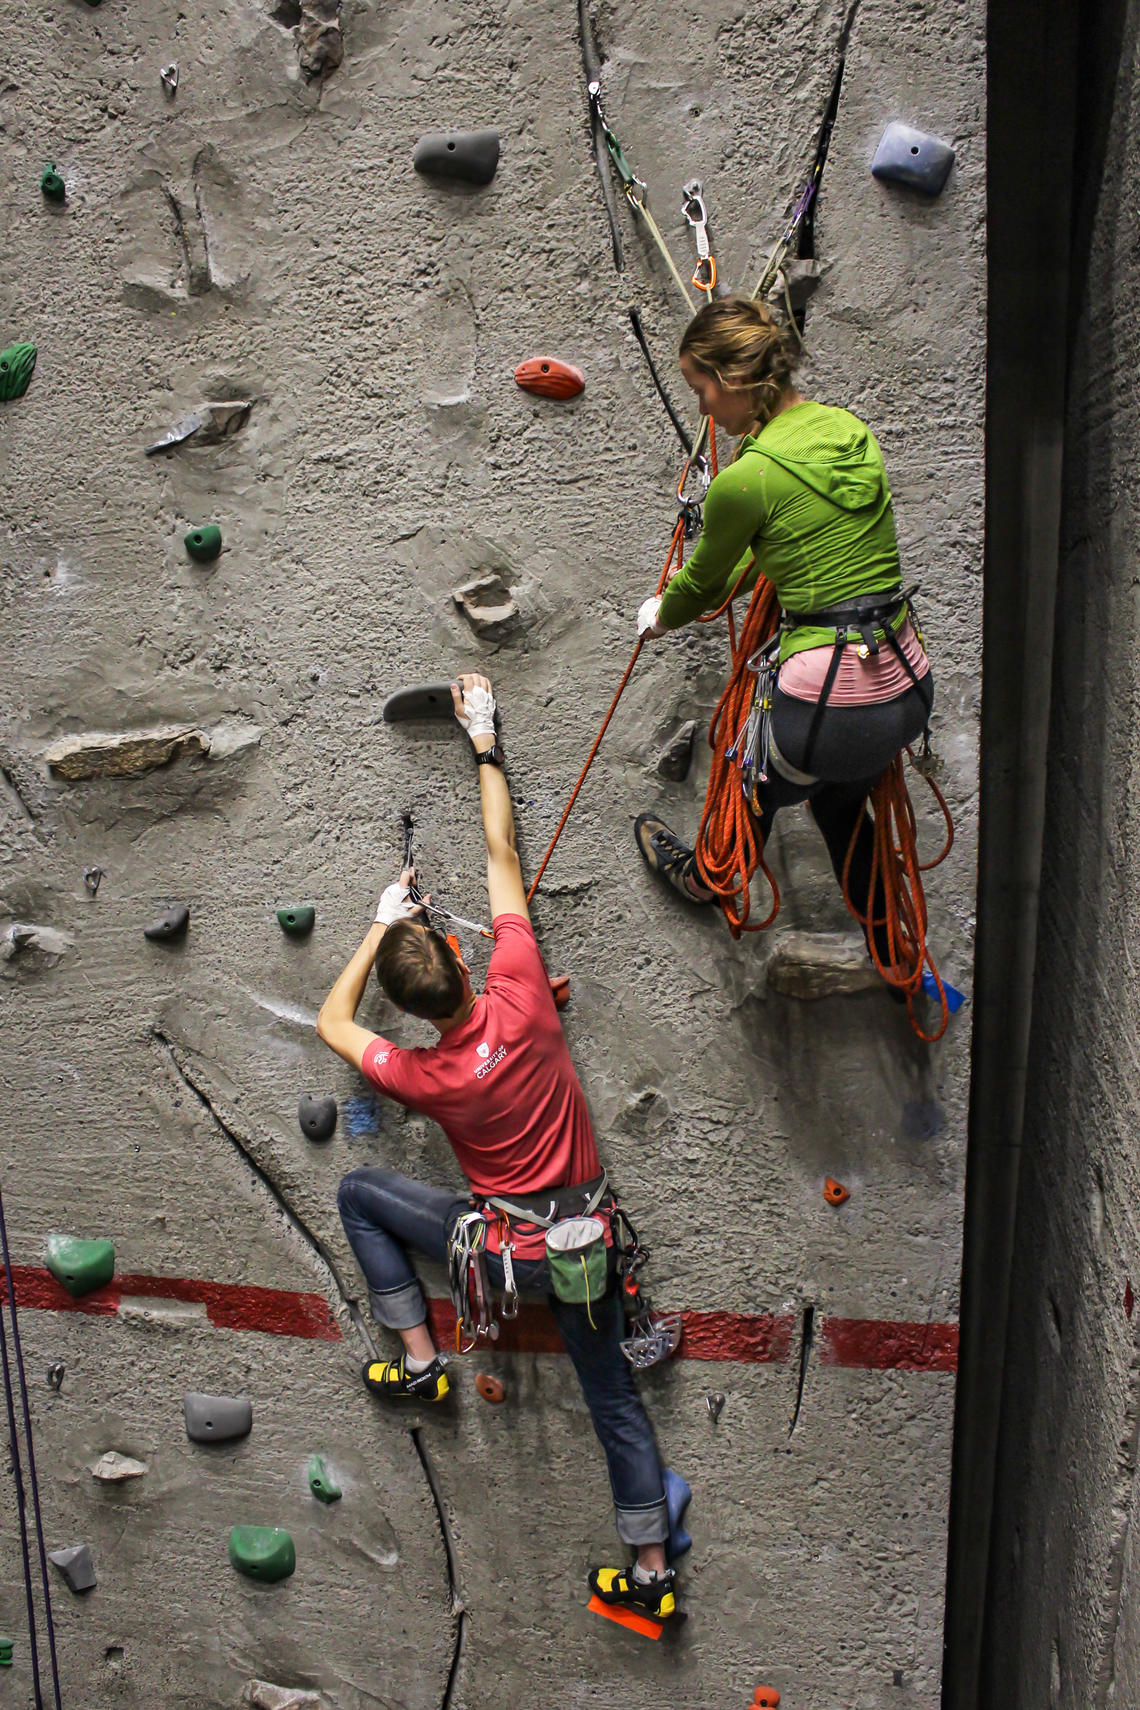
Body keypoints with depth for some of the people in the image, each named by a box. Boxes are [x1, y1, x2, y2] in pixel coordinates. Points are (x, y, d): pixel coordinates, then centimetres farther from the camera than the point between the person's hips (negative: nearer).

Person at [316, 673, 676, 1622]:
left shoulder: (420, 1076, -20)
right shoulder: (522, 997, -20)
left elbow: (333, 1020, 1)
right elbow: (503, 857, -11)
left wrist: (383, 919, 2)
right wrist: (485, 743, -3)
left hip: (509, 1247, -2)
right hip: (589, 1233, 3)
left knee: (359, 1192, 15)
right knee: (614, 1396, 20)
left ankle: (419, 1358, 18)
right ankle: (652, 1569, 32)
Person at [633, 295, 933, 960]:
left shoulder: (745, 481, -16)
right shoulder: (851, 428, 6)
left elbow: (703, 581, 3)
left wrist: (661, 616, 26)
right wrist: (711, 594, 34)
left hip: (829, 702, -6)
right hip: (909, 687, 7)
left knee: (759, 794, 26)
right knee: (839, 799, 34)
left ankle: (707, 879, 58)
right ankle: (888, 948, 49)